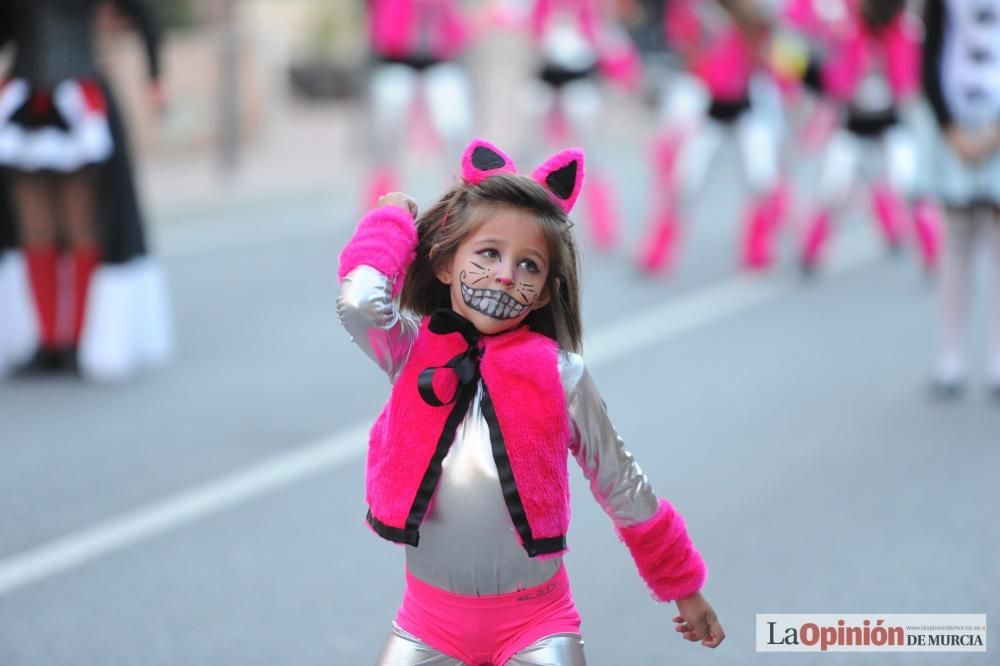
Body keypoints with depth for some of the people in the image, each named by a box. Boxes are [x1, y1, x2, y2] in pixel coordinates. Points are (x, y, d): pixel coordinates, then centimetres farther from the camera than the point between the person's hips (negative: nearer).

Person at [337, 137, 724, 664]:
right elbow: (358, 303, -28)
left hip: (535, 622, -1)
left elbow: (623, 490, 3)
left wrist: (683, 587, 10)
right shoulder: (413, 351, -6)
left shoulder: (560, 374, -8)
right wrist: (394, 222, -10)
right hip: (429, 621, 1)